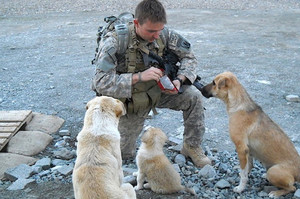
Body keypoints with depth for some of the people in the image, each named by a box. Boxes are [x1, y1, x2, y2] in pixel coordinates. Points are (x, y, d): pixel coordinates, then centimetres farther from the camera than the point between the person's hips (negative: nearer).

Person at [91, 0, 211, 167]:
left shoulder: (164, 34, -17)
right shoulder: (115, 42, -29)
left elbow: (189, 57, -4)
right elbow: (101, 83, -34)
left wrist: (179, 80, -24)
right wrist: (139, 77, -42)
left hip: (156, 90, 3)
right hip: (130, 100, -3)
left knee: (193, 96, -20)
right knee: (124, 154, 5)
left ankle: (192, 147, 0)